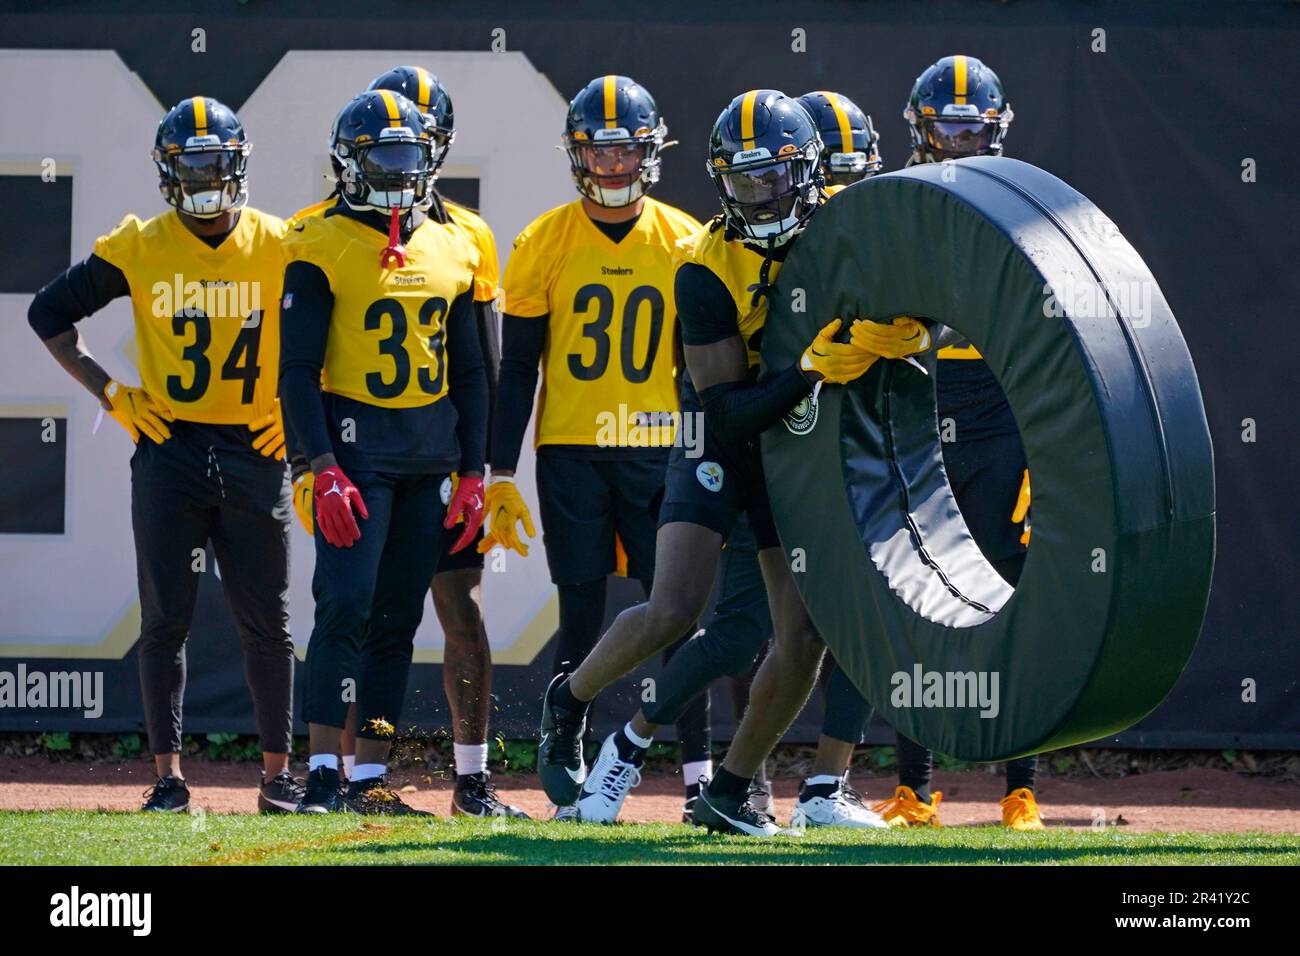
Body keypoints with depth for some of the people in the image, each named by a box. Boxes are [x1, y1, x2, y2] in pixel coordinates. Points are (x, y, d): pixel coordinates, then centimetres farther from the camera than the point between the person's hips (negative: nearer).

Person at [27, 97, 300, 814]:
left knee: (266, 625, 3)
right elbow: (50, 313, 9)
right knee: (165, 622, 1)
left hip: (254, 454, 0)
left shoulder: (281, 247, 0)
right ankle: (167, 775, 6)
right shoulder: (137, 249, 0)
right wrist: (111, 394, 2)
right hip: (167, 451, 0)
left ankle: (278, 774, 12)